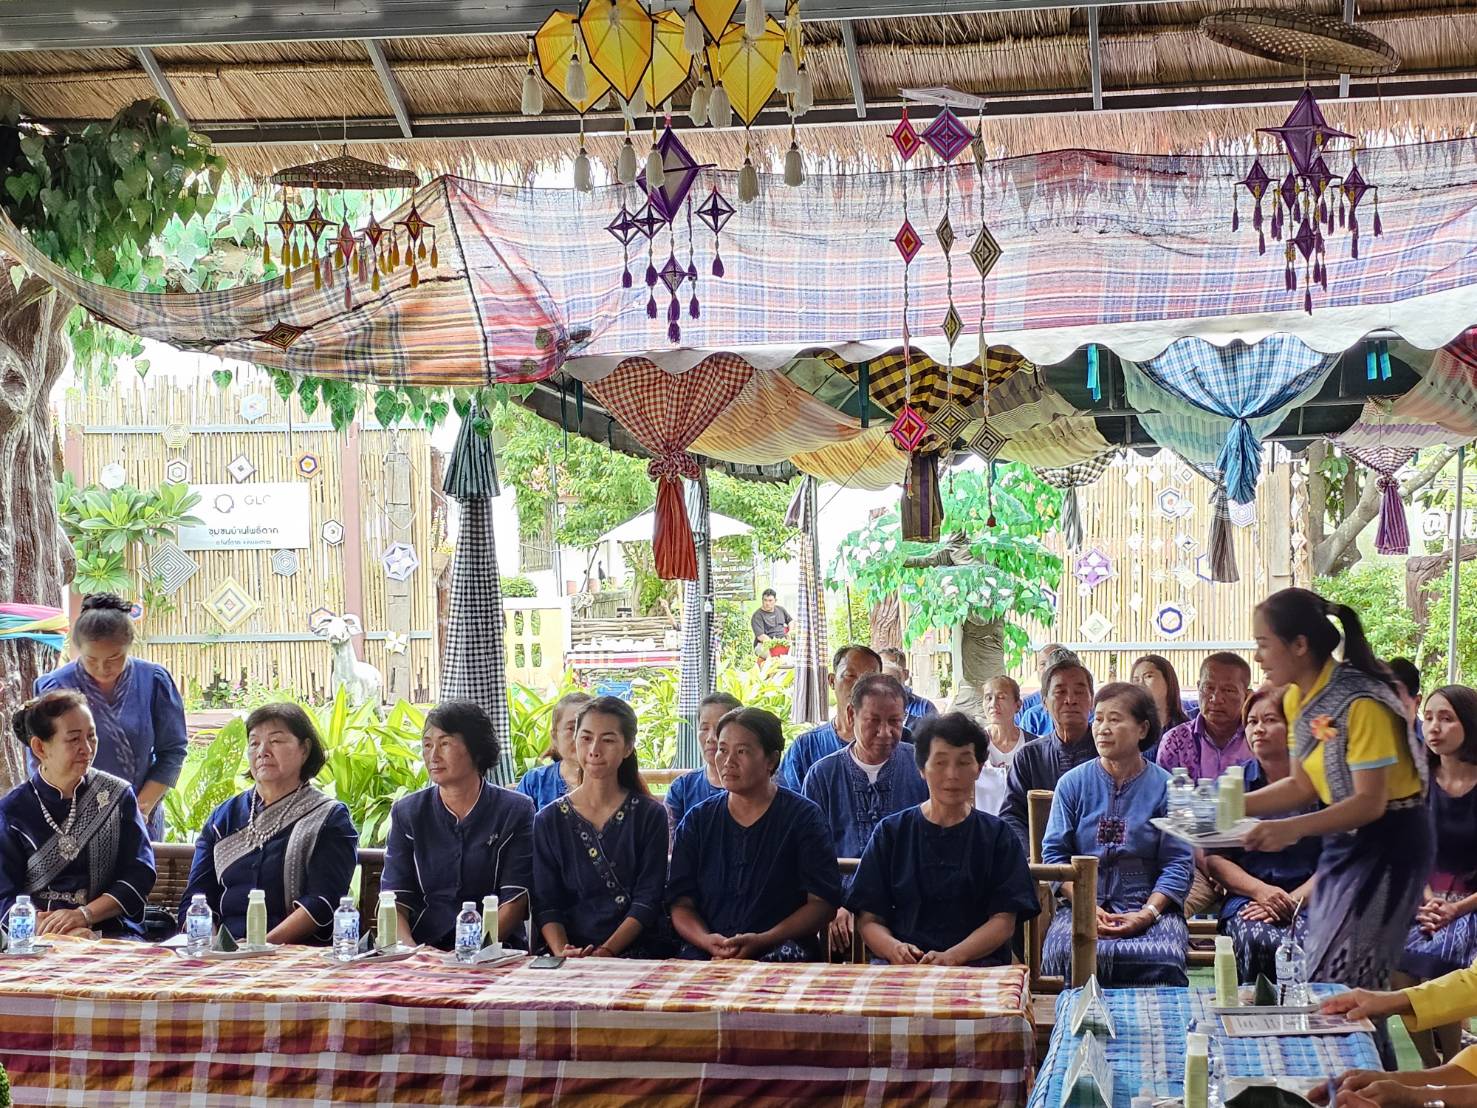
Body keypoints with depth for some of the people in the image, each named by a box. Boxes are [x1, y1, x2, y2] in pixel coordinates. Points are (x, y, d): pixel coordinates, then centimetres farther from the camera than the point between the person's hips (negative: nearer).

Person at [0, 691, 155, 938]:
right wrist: (54, 930, -18)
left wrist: (84, 915, -11)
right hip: (39, 942, -1)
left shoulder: (118, 795, 10)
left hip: (112, 933, 1)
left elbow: (139, 875, 4)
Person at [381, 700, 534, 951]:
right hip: (425, 947, 2)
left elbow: (514, 901, -3)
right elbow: (394, 901, 4)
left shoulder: (516, 811, 4)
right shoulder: (407, 812, 11)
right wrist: (411, 951, -16)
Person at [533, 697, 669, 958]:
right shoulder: (548, 820, 9)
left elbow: (648, 900, -1)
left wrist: (607, 951, -15)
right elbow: (546, 904, 5)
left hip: (638, 952, -1)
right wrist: (562, 951, -14)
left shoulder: (650, 816, 6)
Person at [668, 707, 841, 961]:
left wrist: (762, 941, -14)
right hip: (706, 958, 1)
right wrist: (707, 940, -11)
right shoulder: (697, 821, 15)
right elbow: (680, 904, 11)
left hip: (780, 952, -1)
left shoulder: (803, 817, 6)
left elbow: (823, 902, -1)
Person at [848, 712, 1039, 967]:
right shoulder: (890, 832, 15)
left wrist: (952, 957, -16)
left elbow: (1004, 921, 3)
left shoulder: (997, 835, 14)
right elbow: (869, 919, 9)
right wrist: (894, 948, -16)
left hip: (977, 964, -1)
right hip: (901, 966, 1)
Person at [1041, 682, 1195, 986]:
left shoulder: (1165, 787, 6)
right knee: (1066, 955, -33)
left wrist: (1147, 914, -13)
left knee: (1162, 961, -33)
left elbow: (1179, 863, 2)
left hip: (1150, 906, -1)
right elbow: (1054, 853, 6)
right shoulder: (1072, 783, 10)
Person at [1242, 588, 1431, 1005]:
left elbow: (1371, 803, -23)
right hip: (1344, 841, 9)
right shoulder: (1299, 699, 5)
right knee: (1321, 976, 8)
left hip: (1387, 844, -9)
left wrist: (1292, 829, -33)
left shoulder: (1361, 704, -22)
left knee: (1345, 989, -11)